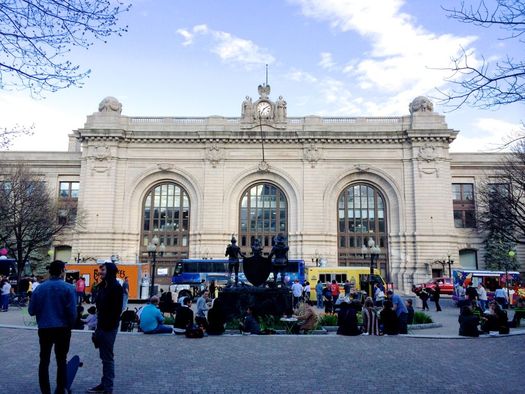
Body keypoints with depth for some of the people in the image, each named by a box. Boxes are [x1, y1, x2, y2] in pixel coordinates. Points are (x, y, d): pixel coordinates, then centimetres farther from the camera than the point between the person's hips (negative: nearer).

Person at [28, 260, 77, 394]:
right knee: (61, 361, 13)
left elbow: (31, 310, -1)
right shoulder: (68, 288, -12)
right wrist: (69, 326, 3)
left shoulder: (39, 288, -5)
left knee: (44, 361, 16)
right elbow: (72, 311, -15)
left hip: (44, 329, 2)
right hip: (62, 329, -2)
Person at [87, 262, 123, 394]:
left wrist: (108, 325, -18)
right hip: (101, 325, 8)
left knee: (107, 357, -1)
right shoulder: (102, 286, 12)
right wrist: (98, 324, 11)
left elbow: (117, 309, -18)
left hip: (109, 327, -8)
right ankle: (104, 383, 26)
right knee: (104, 356, 16)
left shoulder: (116, 287, -15)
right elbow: (100, 306, 16)